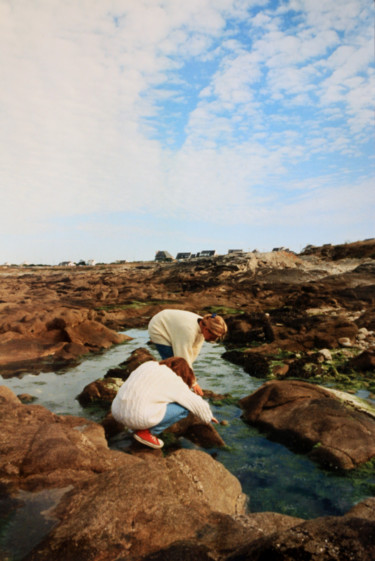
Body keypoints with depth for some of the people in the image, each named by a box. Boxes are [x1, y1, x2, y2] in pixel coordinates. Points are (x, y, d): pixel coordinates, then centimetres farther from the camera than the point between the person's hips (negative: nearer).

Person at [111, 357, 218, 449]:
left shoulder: (149, 365, 17)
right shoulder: (174, 381, -2)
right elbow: (197, 403, 4)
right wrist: (209, 417, 24)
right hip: (138, 417, -8)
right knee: (184, 408, 3)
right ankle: (147, 432, 0)